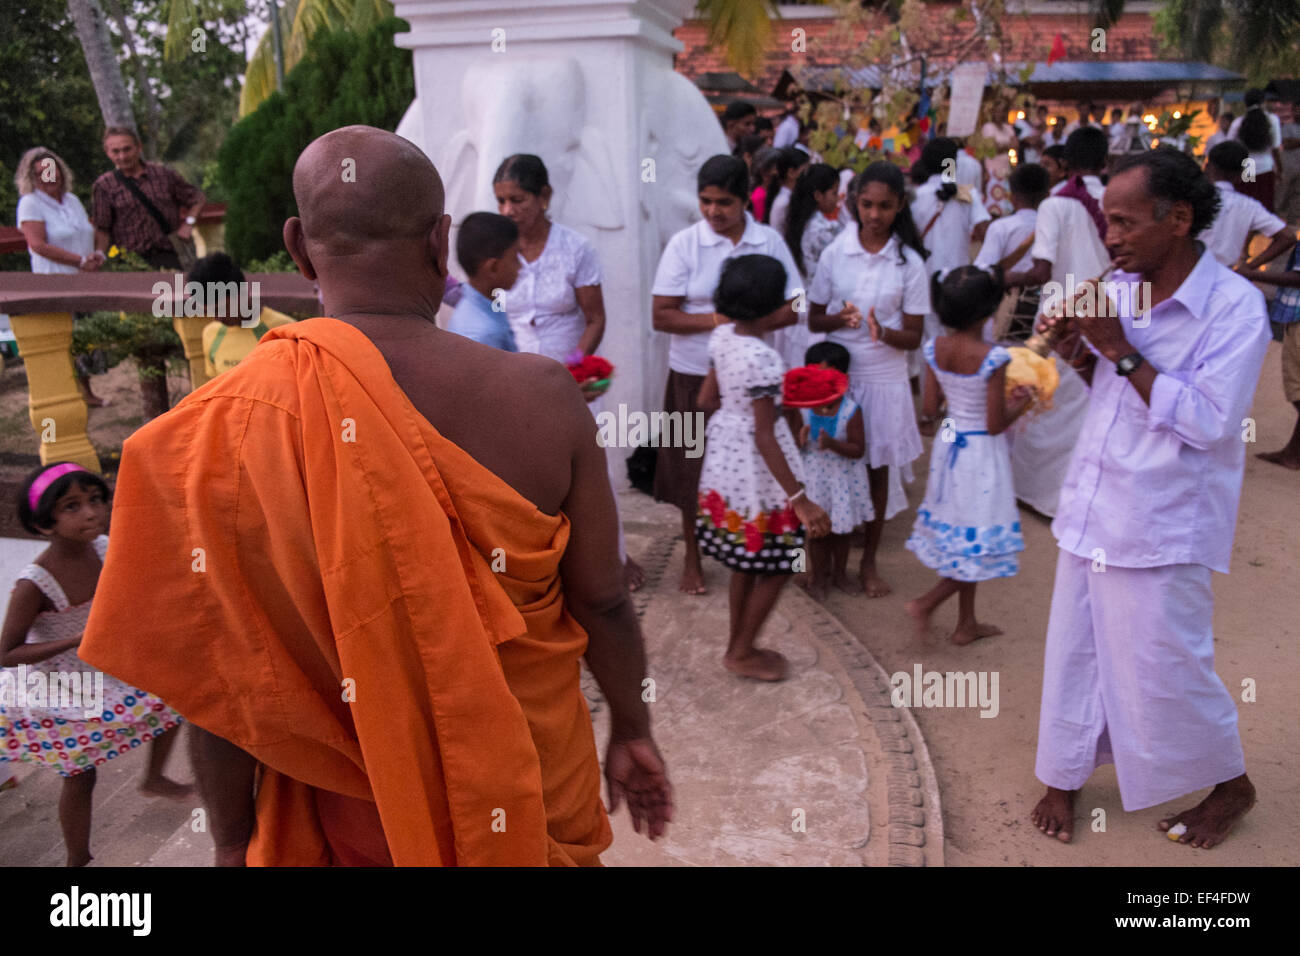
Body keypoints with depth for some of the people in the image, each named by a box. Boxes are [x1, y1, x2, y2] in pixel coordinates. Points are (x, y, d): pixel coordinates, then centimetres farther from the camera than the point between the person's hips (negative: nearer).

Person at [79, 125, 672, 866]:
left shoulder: (228, 426, -19)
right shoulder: (541, 397, -20)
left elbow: (222, 672, -11)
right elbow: (603, 602, -11)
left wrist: (233, 841, 4)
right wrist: (633, 730, 7)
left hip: (356, 812, 1)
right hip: (534, 794, 0)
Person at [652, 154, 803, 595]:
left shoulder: (769, 240, 1)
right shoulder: (684, 244, -5)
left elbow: (791, 309, -2)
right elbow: (662, 315, -10)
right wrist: (719, 319, -20)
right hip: (696, 375, -1)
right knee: (696, 468, 8)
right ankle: (693, 560, 26)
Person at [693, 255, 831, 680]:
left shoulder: (721, 336, -1)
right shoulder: (762, 357, -25)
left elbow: (707, 395, 11)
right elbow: (764, 438, -25)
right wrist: (800, 499, -24)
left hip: (726, 458, 9)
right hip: (756, 469, -9)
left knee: (746, 561, 21)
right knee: (776, 566, 8)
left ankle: (739, 643, 34)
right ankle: (741, 653, 20)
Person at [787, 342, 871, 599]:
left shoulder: (850, 410, -14)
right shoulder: (802, 408, -10)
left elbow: (858, 450, -16)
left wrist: (832, 443, -31)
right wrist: (799, 441, -27)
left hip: (843, 478, 0)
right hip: (813, 477, 0)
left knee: (842, 530, 17)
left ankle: (840, 573, 39)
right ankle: (820, 577, 30)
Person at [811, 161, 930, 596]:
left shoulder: (909, 262, -3)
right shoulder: (835, 253, -1)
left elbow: (914, 335, -2)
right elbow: (813, 318, 5)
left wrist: (885, 332, -24)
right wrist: (838, 318, -16)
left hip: (884, 377, 0)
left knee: (877, 469, 9)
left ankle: (868, 562, 25)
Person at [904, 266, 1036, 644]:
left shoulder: (934, 348, -6)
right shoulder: (993, 357, -23)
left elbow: (930, 409, 1)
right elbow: (995, 425, -17)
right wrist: (1022, 403, 0)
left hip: (949, 446, 7)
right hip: (982, 453, -7)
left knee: (959, 537, 18)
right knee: (978, 541, 9)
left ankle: (967, 623, 29)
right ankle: (925, 604, 6)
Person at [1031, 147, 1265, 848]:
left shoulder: (1234, 306, -14)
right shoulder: (1120, 289, 4)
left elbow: (1209, 421, -22)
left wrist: (1121, 351, -22)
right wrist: (1079, 353, -4)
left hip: (1164, 524, -6)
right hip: (1092, 504, 6)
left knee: (1161, 665, 6)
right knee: (1074, 650, 14)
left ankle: (1230, 784, 34)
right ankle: (1065, 776, 34)